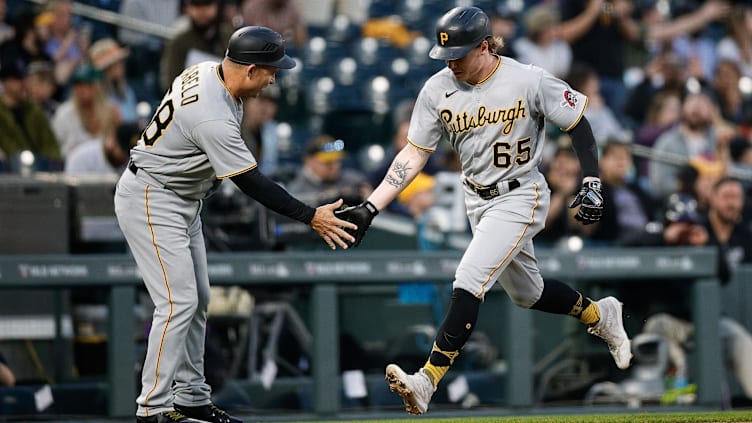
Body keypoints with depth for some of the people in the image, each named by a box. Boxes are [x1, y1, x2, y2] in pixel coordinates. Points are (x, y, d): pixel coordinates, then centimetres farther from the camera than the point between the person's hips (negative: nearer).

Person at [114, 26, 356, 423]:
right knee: (179, 302, -13)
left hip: (184, 201, 10)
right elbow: (253, 184, -28)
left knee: (197, 299, 12)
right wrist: (311, 217, -23)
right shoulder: (213, 118, -32)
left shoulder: (205, 71, -4)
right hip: (151, 202, -10)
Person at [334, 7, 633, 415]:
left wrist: (591, 185, -16)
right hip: (477, 201, 6)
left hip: (520, 199, -6)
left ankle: (427, 382, -26)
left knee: (468, 282, -22)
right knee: (527, 293, 19)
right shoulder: (438, 89, -7)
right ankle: (599, 314, 47)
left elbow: (578, 125, -7)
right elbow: (413, 155, -4)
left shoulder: (530, 81, -19)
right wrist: (369, 208, -12)